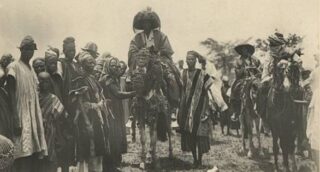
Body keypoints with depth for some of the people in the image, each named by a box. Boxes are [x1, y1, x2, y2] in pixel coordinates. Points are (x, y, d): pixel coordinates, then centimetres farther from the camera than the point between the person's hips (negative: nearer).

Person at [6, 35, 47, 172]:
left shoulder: (31, 69, 19)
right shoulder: (14, 67, -2)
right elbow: (11, 94, -9)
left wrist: (40, 118, 12)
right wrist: (16, 120, -16)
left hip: (34, 116, 7)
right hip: (22, 117, -7)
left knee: (34, 156, 3)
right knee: (24, 157, -13)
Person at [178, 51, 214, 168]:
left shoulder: (201, 74, -6)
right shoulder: (184, 73, 5)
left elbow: (205, 93, -4)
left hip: (199, 106, -4)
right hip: (187, 106, 4)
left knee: (198, 132, -3)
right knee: (188, 132, 5)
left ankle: (200, 159, 7)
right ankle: (194, 158, 16)